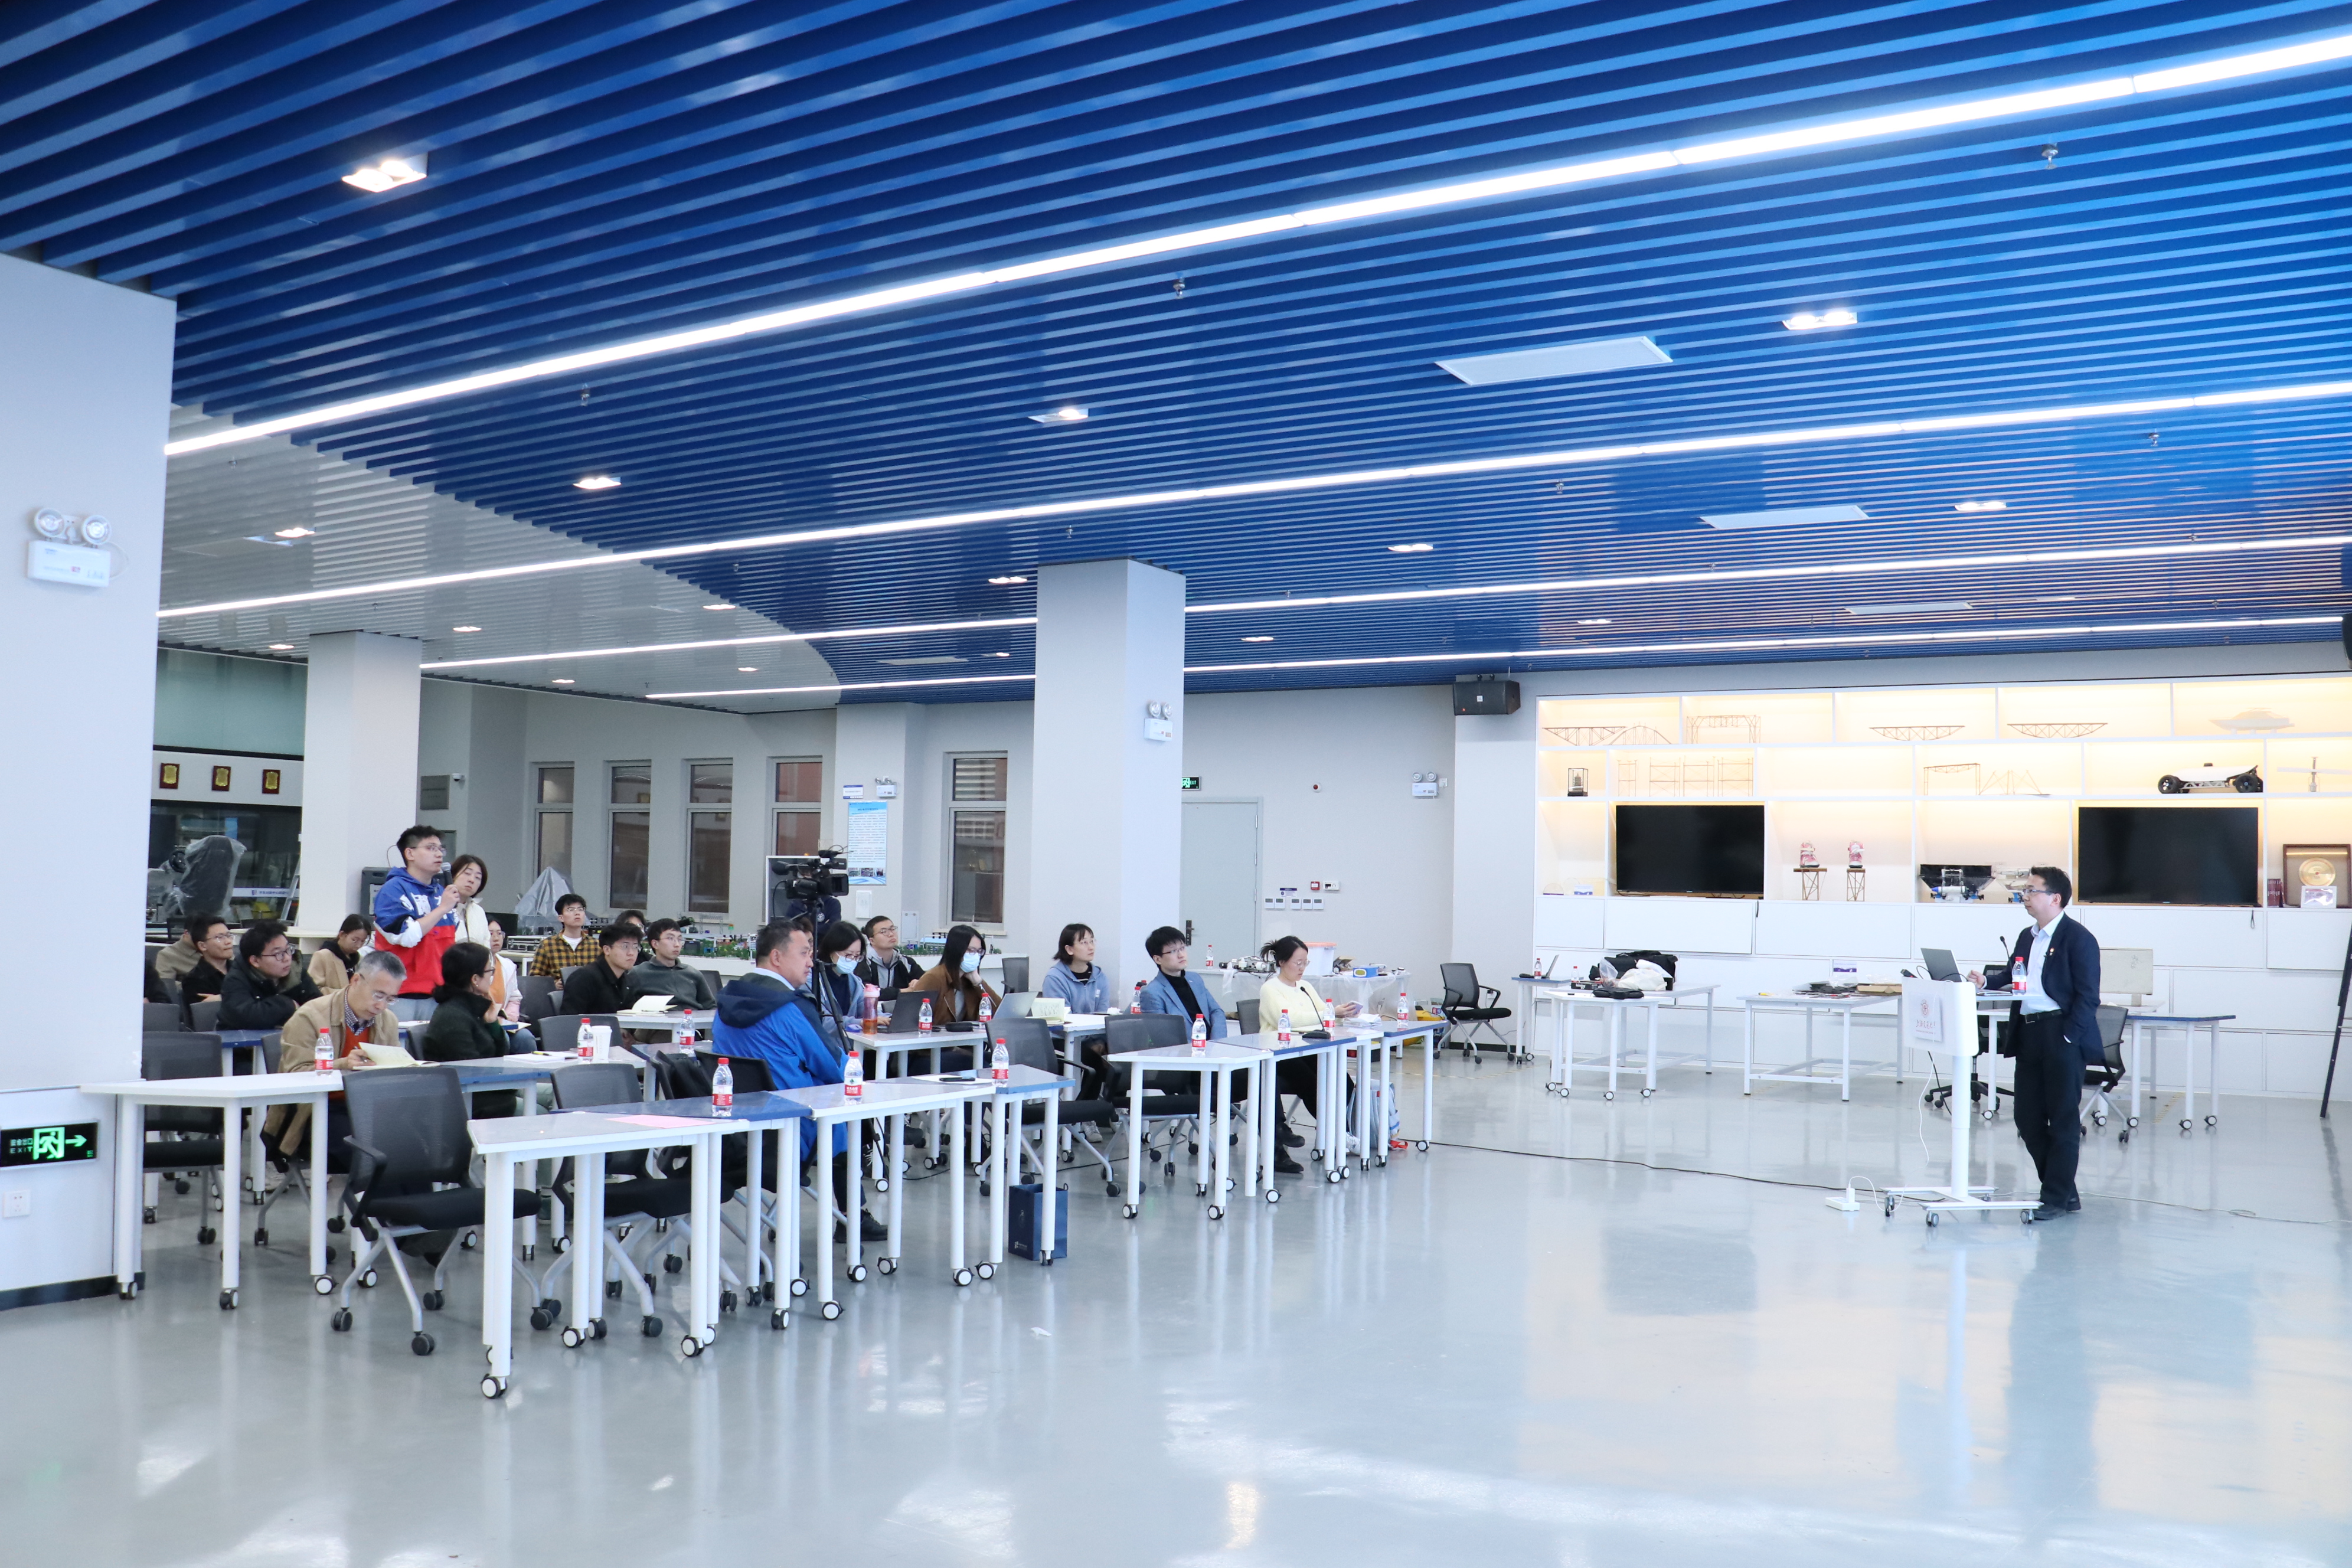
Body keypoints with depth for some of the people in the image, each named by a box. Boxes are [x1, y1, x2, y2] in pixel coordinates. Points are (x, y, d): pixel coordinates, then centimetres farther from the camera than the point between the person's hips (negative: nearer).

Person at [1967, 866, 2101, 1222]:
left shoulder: (2078, 939, -8)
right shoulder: (2027, 937, 17)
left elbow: (2088, 996, -12)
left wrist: (2067, 1037, -17)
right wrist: (1985, 982, 3)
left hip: (2062, 1036, -8)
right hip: (2029, 1034, 9)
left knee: (2063, 1118, 0)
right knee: (2027, 1116, 9)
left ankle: (2057, 1199, 7)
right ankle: (2065, 1191, 20)